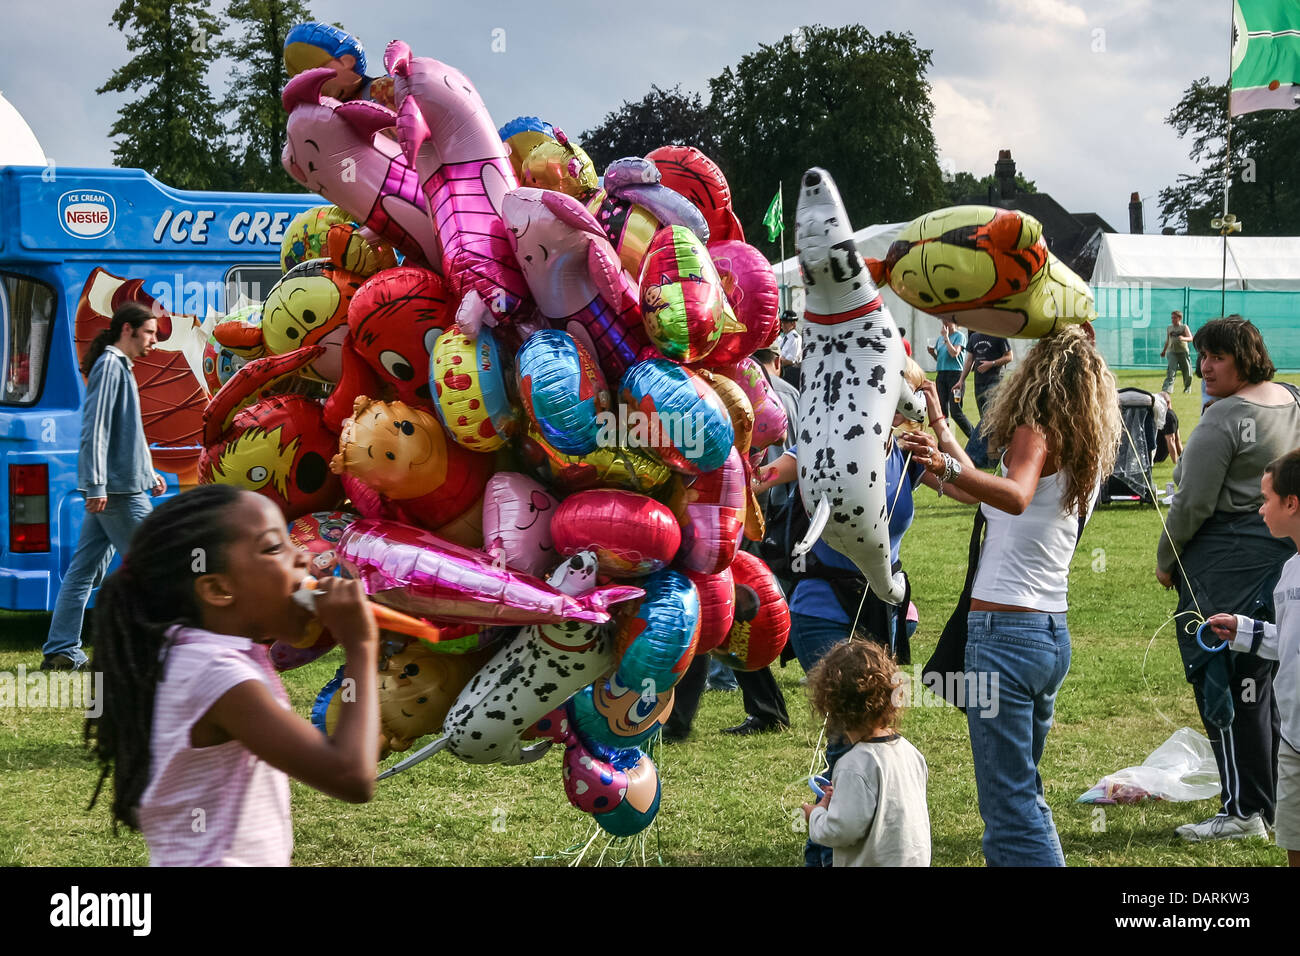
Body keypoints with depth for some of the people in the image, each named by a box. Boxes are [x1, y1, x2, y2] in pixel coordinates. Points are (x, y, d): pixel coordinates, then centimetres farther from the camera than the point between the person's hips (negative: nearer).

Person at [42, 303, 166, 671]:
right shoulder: (109, 365, -10)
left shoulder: (121, 368, 20)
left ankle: (61, 651, 8)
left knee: (86, 569, 8)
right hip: (117, 489, -10)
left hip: (110, 489, 10)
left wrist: (150, 474, 27)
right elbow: (95, 428, -18)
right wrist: (96, 484, -22)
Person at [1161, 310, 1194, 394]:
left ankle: (1187, 388, 33)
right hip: (1172, 352, 1)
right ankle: (1166, 389, -25)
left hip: (1183, 352, -1)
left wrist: (1183, 338, -35)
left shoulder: (1184, 327, 0)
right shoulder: (1169, 328, 11)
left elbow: (1190, 338, -14)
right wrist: (1164, 351, 28)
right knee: (1171, 370, -16)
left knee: (1187, 371, 8)